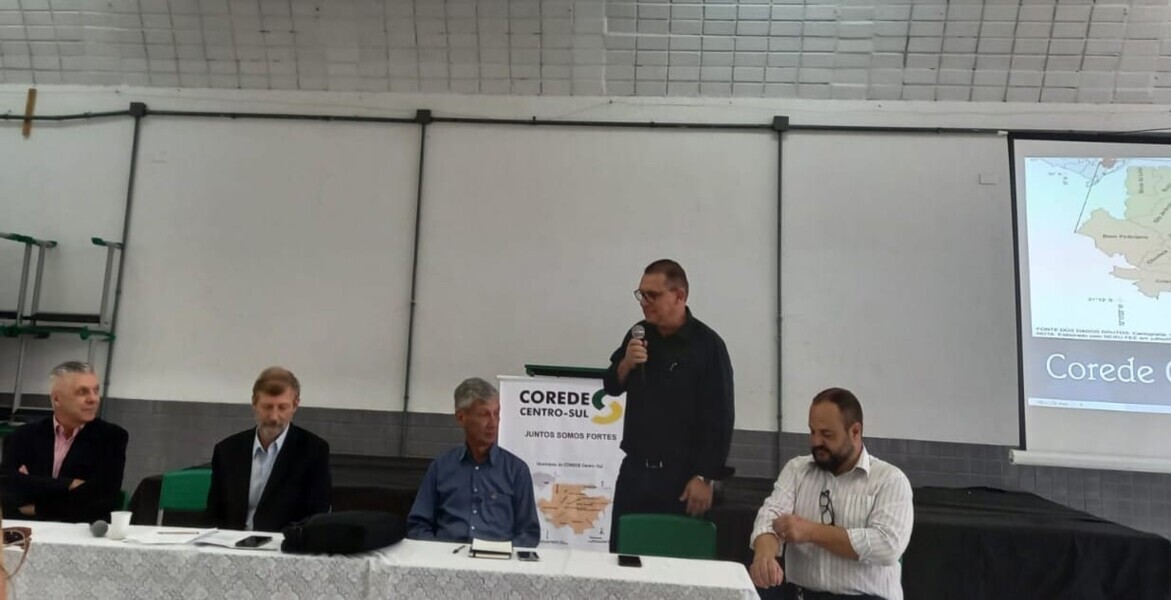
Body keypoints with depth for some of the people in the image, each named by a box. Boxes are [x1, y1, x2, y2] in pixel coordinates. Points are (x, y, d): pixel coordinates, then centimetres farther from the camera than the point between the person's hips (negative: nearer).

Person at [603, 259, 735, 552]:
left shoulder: (707, 345, -10)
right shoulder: (639, 335, 7)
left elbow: (720, 417, -11)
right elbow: (611, 387, 14)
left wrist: (705, 477, -13)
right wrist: (626, 364, -8)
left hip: (680, 475, -5)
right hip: (634, 469, 5)